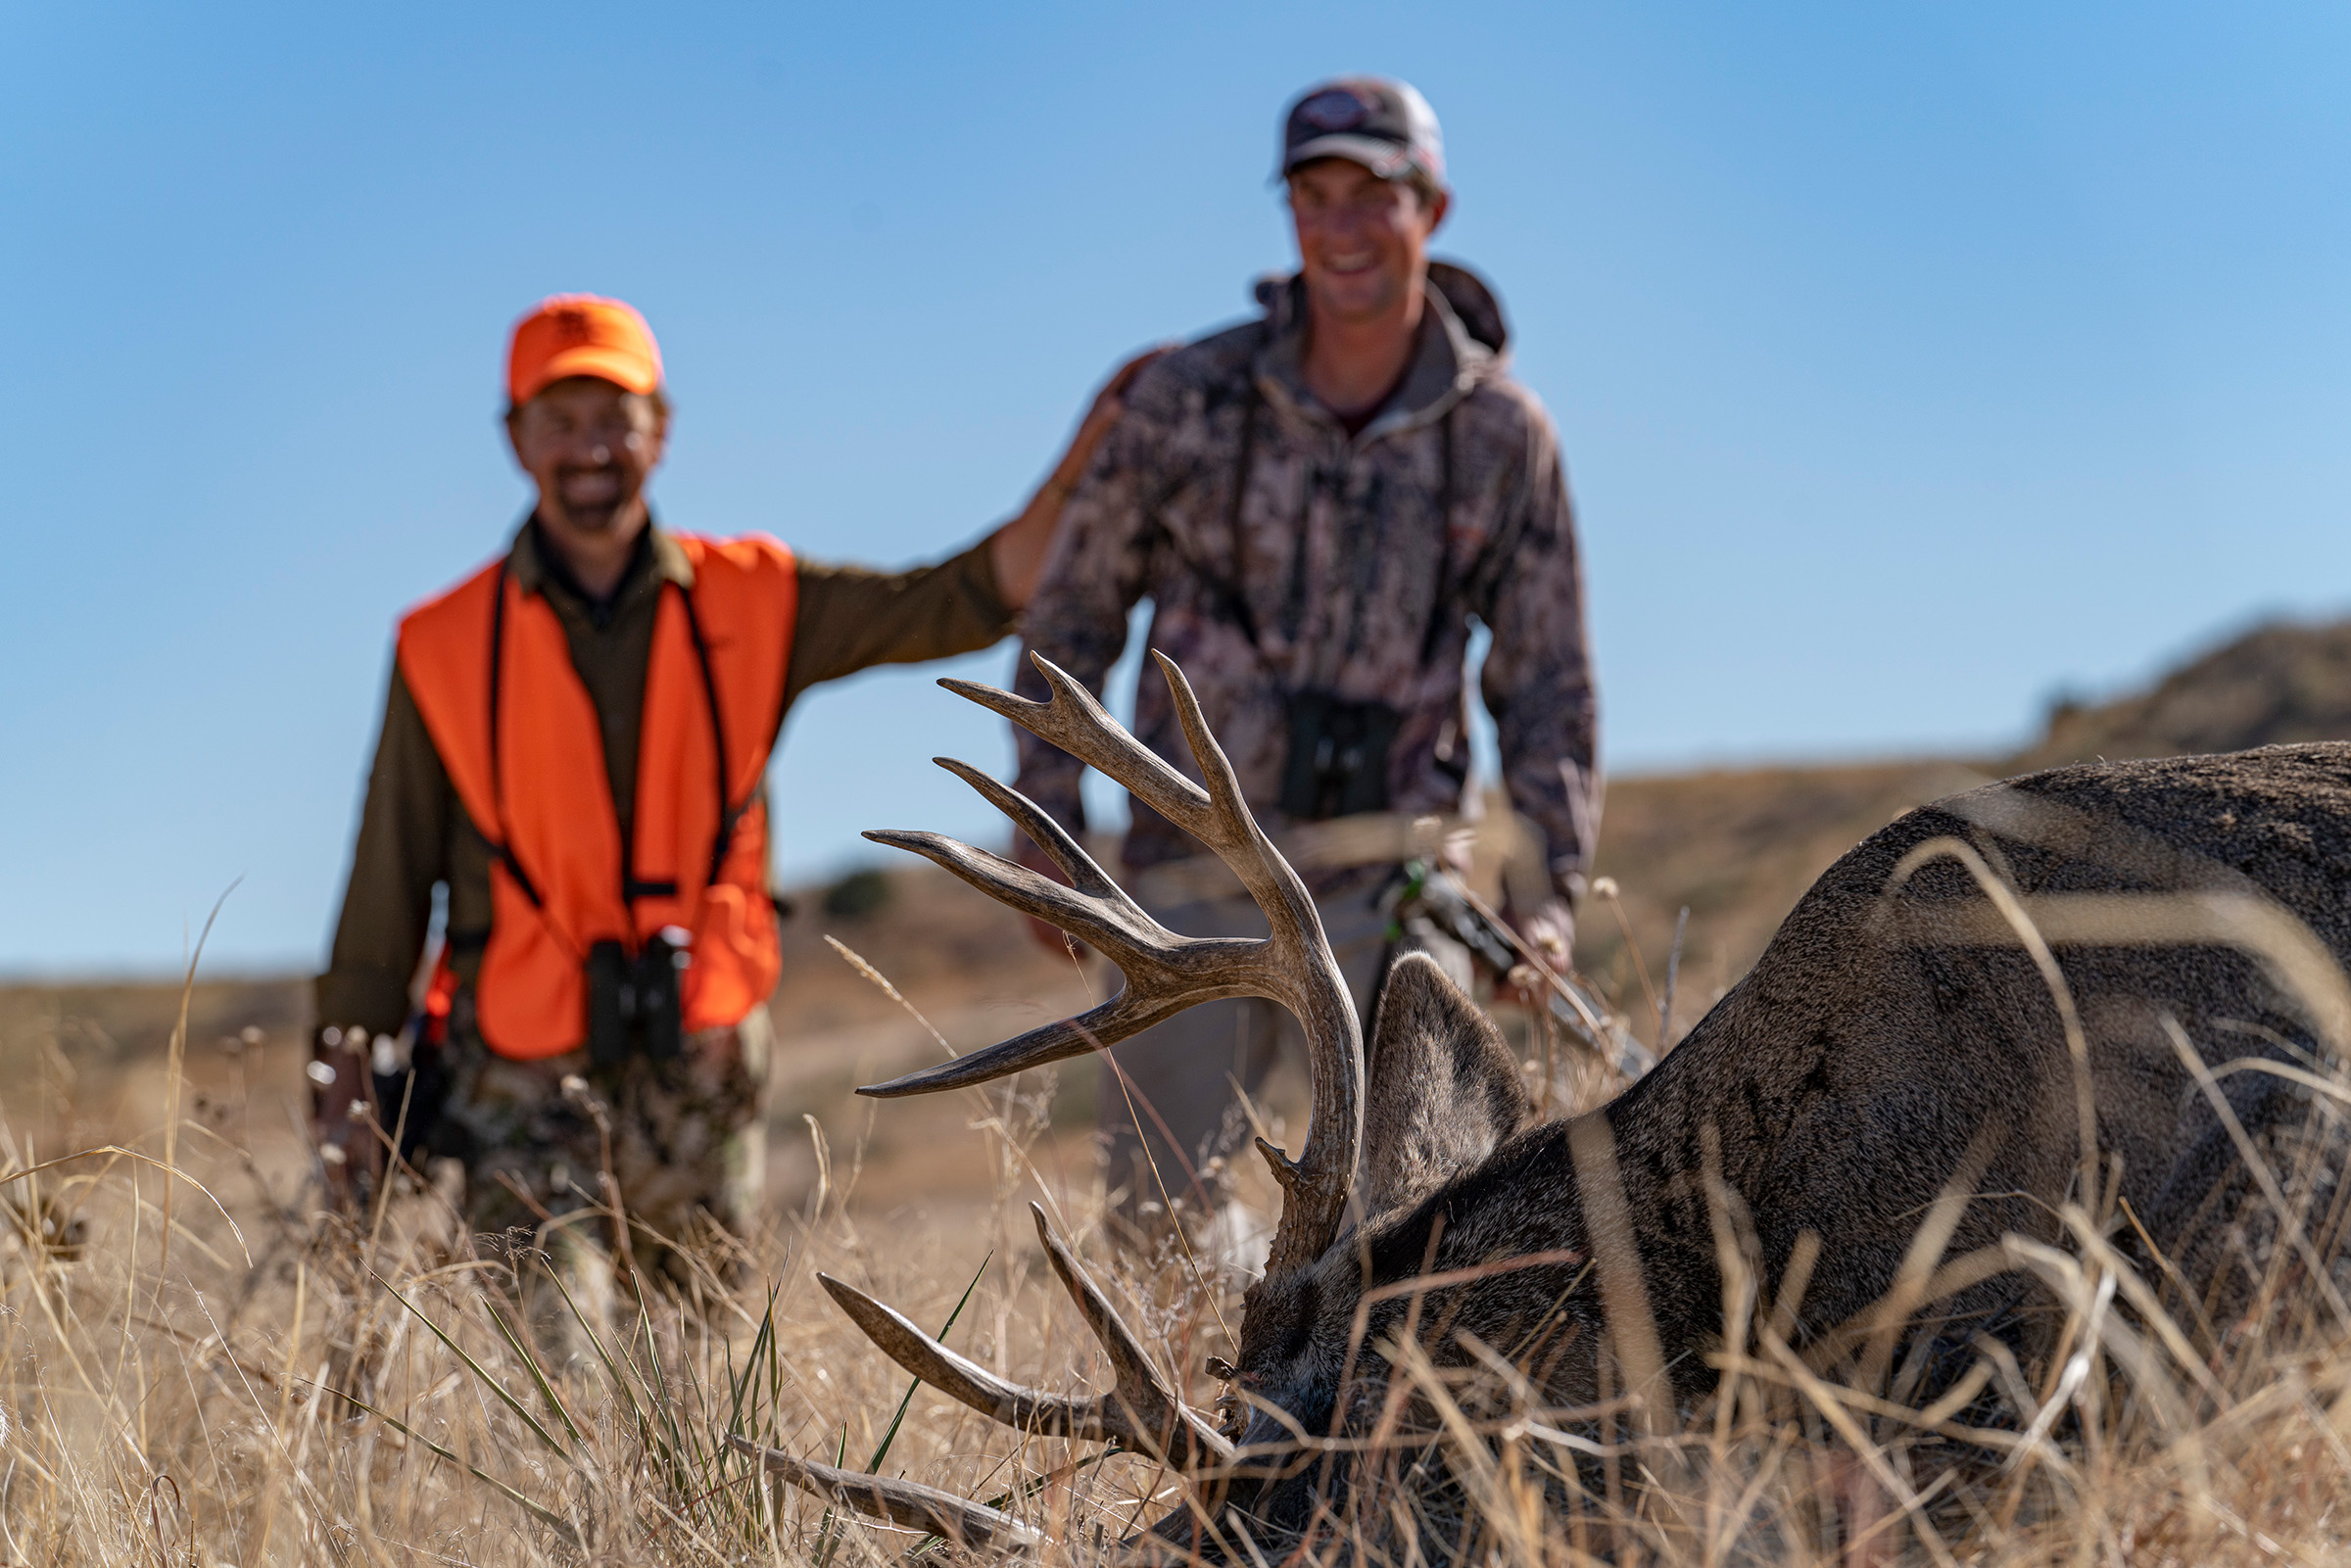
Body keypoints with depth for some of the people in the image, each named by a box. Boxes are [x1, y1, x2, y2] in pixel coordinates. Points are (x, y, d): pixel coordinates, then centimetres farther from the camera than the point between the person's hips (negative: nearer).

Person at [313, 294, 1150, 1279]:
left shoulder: (748, 600, 5)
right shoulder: (446, 646, 1)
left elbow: (960, 604, 0)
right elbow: (387, 891, 4)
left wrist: (1077, 468, -13)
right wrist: (345, 1076, 1)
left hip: (699, 1081, 2)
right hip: (525, 1095, -2)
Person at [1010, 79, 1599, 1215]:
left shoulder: (1501, 433, -2)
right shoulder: (1190, 399, -5)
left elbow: (1547, 680, 5)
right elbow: (1074, 615, 6)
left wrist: (1553, 892, -4)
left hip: (1389, 893, 0)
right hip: (1194, 876, 0)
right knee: (1159, 1213, 4)